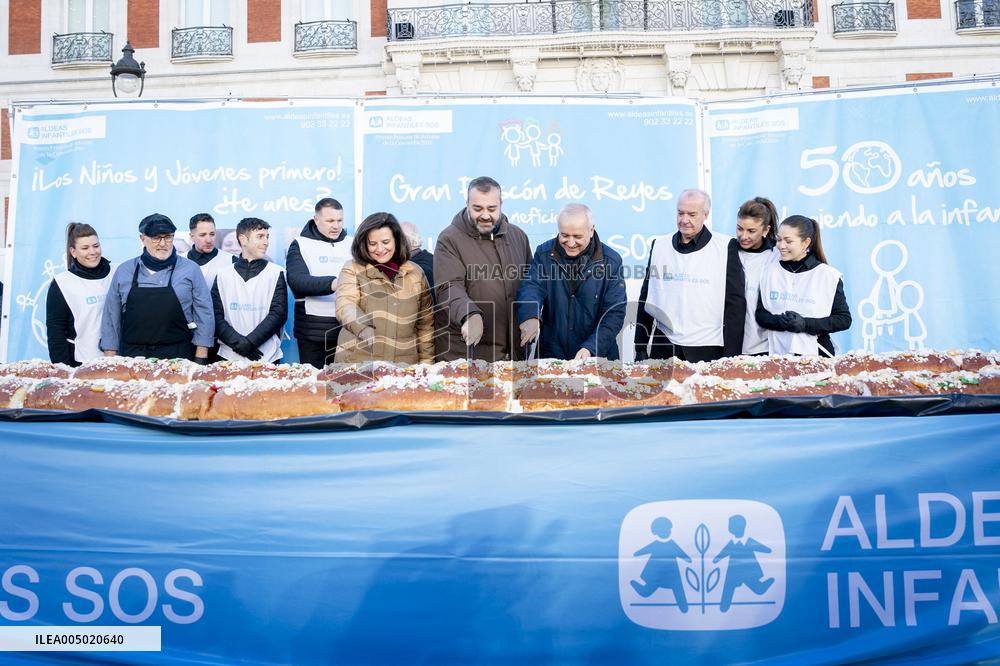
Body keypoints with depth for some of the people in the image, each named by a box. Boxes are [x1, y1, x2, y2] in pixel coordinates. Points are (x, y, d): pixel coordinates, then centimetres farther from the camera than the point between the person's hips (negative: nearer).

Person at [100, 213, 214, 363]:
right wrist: (111, 359, 7)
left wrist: (200, 359, -3)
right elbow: (112, 316, 11)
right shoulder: (124, 271, 9)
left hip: (178, 356, -2)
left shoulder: (190, 269, 2)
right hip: (132, 355, 2)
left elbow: (203, 313, 2)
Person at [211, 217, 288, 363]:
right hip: (229, 356, 1)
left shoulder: (276, 272, 3)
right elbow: (216, 315, 2)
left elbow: (279, 314, -5)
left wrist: (249, 342, -14)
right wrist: (238, 342, -13)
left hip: (266, 357, -1)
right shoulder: (223, 274, 7)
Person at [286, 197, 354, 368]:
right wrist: (332, 284, -28)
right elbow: (297, 281, -12)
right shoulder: (300, 245, 4)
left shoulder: (352, 244, 13)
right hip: (313, 330, -2)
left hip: (348, 327, 2)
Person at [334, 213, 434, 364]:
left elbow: (425, 324, 12)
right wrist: (363, 327, -37)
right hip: (357, 363, -2)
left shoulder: (415, 273, 8)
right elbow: (345, 306, -18)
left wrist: (426, 361, 7)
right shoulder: (352, 270, 0)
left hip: (404, 364, 2)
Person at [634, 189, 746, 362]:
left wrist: (731, 355, -8)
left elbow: (736, 303, -3)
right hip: (663, 349, 3)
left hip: (708, 351, -3)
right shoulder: (659, 246, 8)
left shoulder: (725, 247, -2)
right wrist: (640, 349, 9)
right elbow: (646, 299, 13)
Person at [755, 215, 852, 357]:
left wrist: (806, 324, -15)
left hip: (815, 353, -2)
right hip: (777, 353, 2)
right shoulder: (770, 272, 6)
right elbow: (760, 314, 6)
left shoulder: (828, 275, -2)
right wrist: (779, 321, -14)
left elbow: (844, 320, -3)